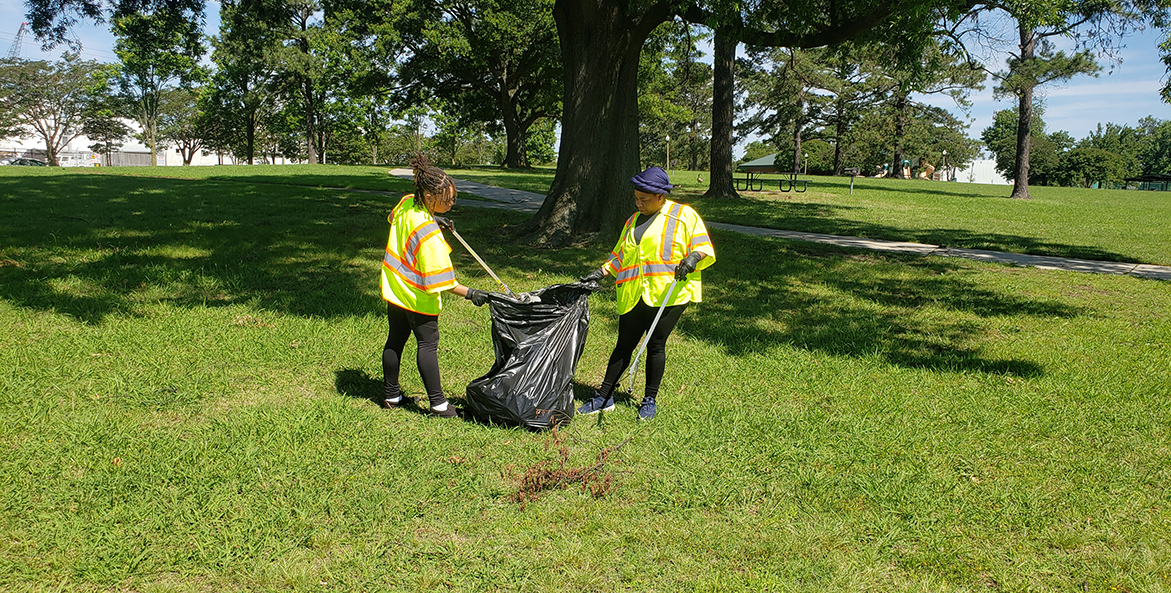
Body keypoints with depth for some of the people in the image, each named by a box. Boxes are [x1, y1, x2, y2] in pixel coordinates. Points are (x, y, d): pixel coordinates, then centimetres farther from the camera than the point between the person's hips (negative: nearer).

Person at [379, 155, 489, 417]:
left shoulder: (406, 203, -6)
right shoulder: (428, 234, -30)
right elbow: (440, 280, -27)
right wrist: (469, 293, -22)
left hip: (394, 288, 9)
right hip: (417, 297, -8)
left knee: (395, 341, 15)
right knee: (428, 344, 0)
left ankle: (391, 395, 27)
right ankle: (438, 403, 4)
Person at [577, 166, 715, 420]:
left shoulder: (684, 215, 2)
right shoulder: (634, 221, 20)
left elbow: (704, 248, 0)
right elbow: (620, 256, 25)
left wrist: (693, 257, -20)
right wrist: (601, 272, 12)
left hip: (669, 293, -4)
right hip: (634, 295, 4)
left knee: (656, 345, 1)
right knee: (624, 345, 5)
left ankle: (650, 400, 17)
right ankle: (604, 397, 14)